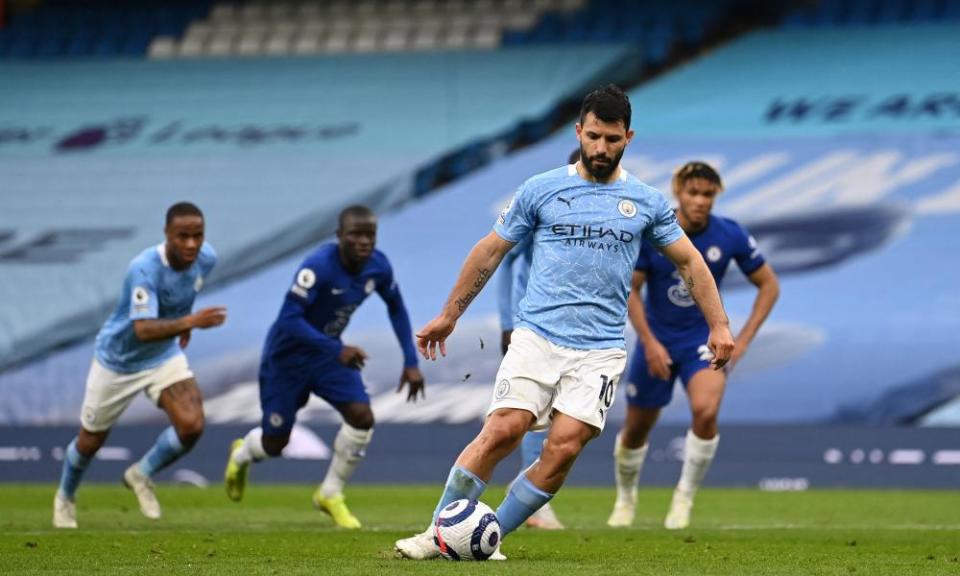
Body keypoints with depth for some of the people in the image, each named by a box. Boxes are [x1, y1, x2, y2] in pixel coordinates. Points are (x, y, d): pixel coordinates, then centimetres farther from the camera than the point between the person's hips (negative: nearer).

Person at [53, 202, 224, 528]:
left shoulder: (206, 259, -16)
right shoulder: (144, 268, -36)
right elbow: (143, 330, -46)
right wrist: (189, 321, -59)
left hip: (165, 356, 4)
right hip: (118, 361, -4)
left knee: (191, 426, -19)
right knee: (91, 441, 13)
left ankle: (142, 475, 10)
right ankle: (65, 498, 46)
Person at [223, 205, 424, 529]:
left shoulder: (378, 267, -12)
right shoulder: (319, 267, -32)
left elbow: (396, 308, 6)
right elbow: (289, 318, -35)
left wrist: (410, 362, 1)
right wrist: (337, 351, -38)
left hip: (328, 352, 5)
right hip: (287, 356, -5)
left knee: (362, 417, -16)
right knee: (275, 443, 5)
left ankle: (331, 495, 6)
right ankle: (242, 454, 45)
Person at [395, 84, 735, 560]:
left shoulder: (647, 202, 9)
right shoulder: (541, 190, 6)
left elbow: (689, 262, 17)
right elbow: (490, 252, 13)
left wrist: (719, 325, 8)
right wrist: (448, 317, 15)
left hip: (599, 351, 1)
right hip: (536, 337, -1)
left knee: (564, 447, -15)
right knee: (503, 430, -18)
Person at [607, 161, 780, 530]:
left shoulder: (730, 236, -12)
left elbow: (768, 285, 0)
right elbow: (629, 289, -7)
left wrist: (743, 340, -7)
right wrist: (650, 342, -15)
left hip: (704, 338, -1)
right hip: (657, 340, 1)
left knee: (706, 410, -28)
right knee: (636, 429, 10)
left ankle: (685, 496, -6)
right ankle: (626, 499, 40)